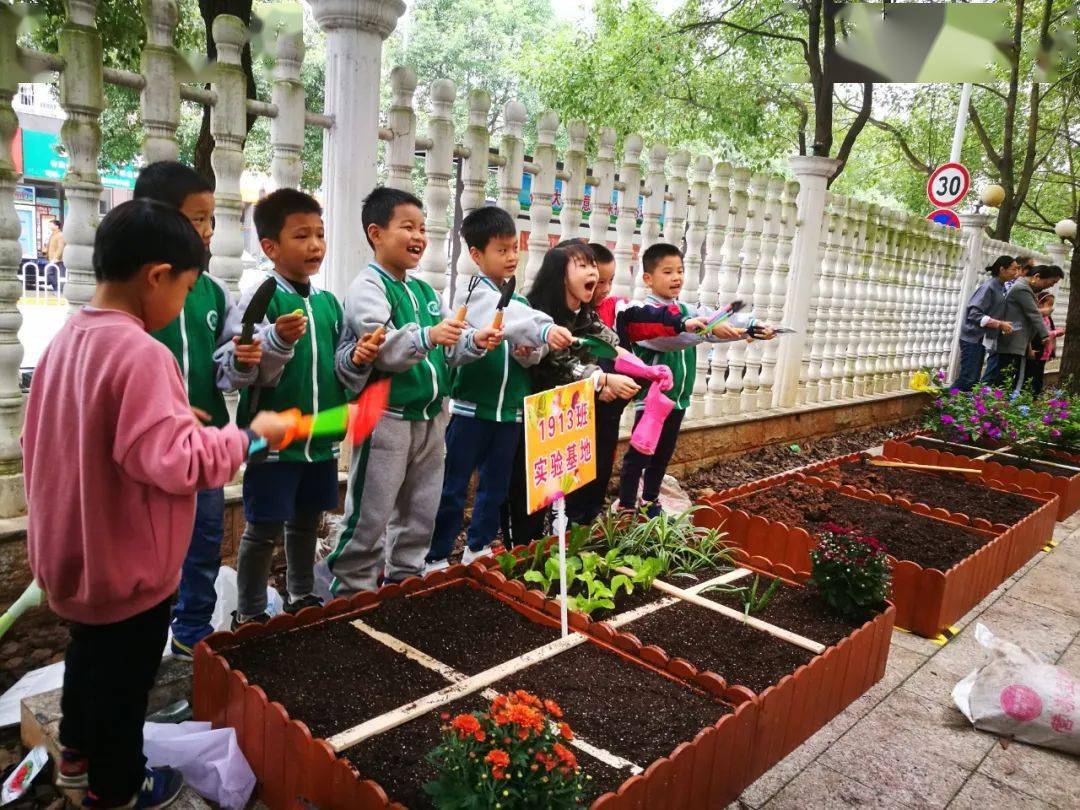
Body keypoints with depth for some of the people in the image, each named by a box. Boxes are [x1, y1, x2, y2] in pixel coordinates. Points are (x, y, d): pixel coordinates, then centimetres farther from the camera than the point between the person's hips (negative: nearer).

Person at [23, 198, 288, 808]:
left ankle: (78, 754, 51)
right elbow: (173, 461, -33)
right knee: (123, 678, 14)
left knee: (88, 654, 29)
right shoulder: (141, 352, -28)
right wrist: (250, 435, -20)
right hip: (126, 567, -9)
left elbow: (65, 437, 10)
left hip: (74, 554, 9)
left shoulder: (67, 340, 0)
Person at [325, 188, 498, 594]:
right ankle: (352, 591, 14)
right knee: (370, 516, -1)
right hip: (386, 418, -8)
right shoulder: (367, 288, -10)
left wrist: (473, 342, -3)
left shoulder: (425, 291, 14)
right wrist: (427, 336, -38)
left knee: (421, 512, 18)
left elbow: (448, 348, 16)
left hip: (430, 417, 8)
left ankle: (405, 580, 34)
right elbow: (379, 349, -25)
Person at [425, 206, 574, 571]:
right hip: (472, 407, -6)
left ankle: (478, 550, 31)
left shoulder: (519, 301, 11)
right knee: (453, 487, 3)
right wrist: (544, 330, -42)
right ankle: (436, 558, 16)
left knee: (495, 486, 15)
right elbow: (500, 322, -29)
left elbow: (532, 354, 12)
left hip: (510, 410, 6)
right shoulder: (471, 294, -7)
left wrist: (528, 353, -11)